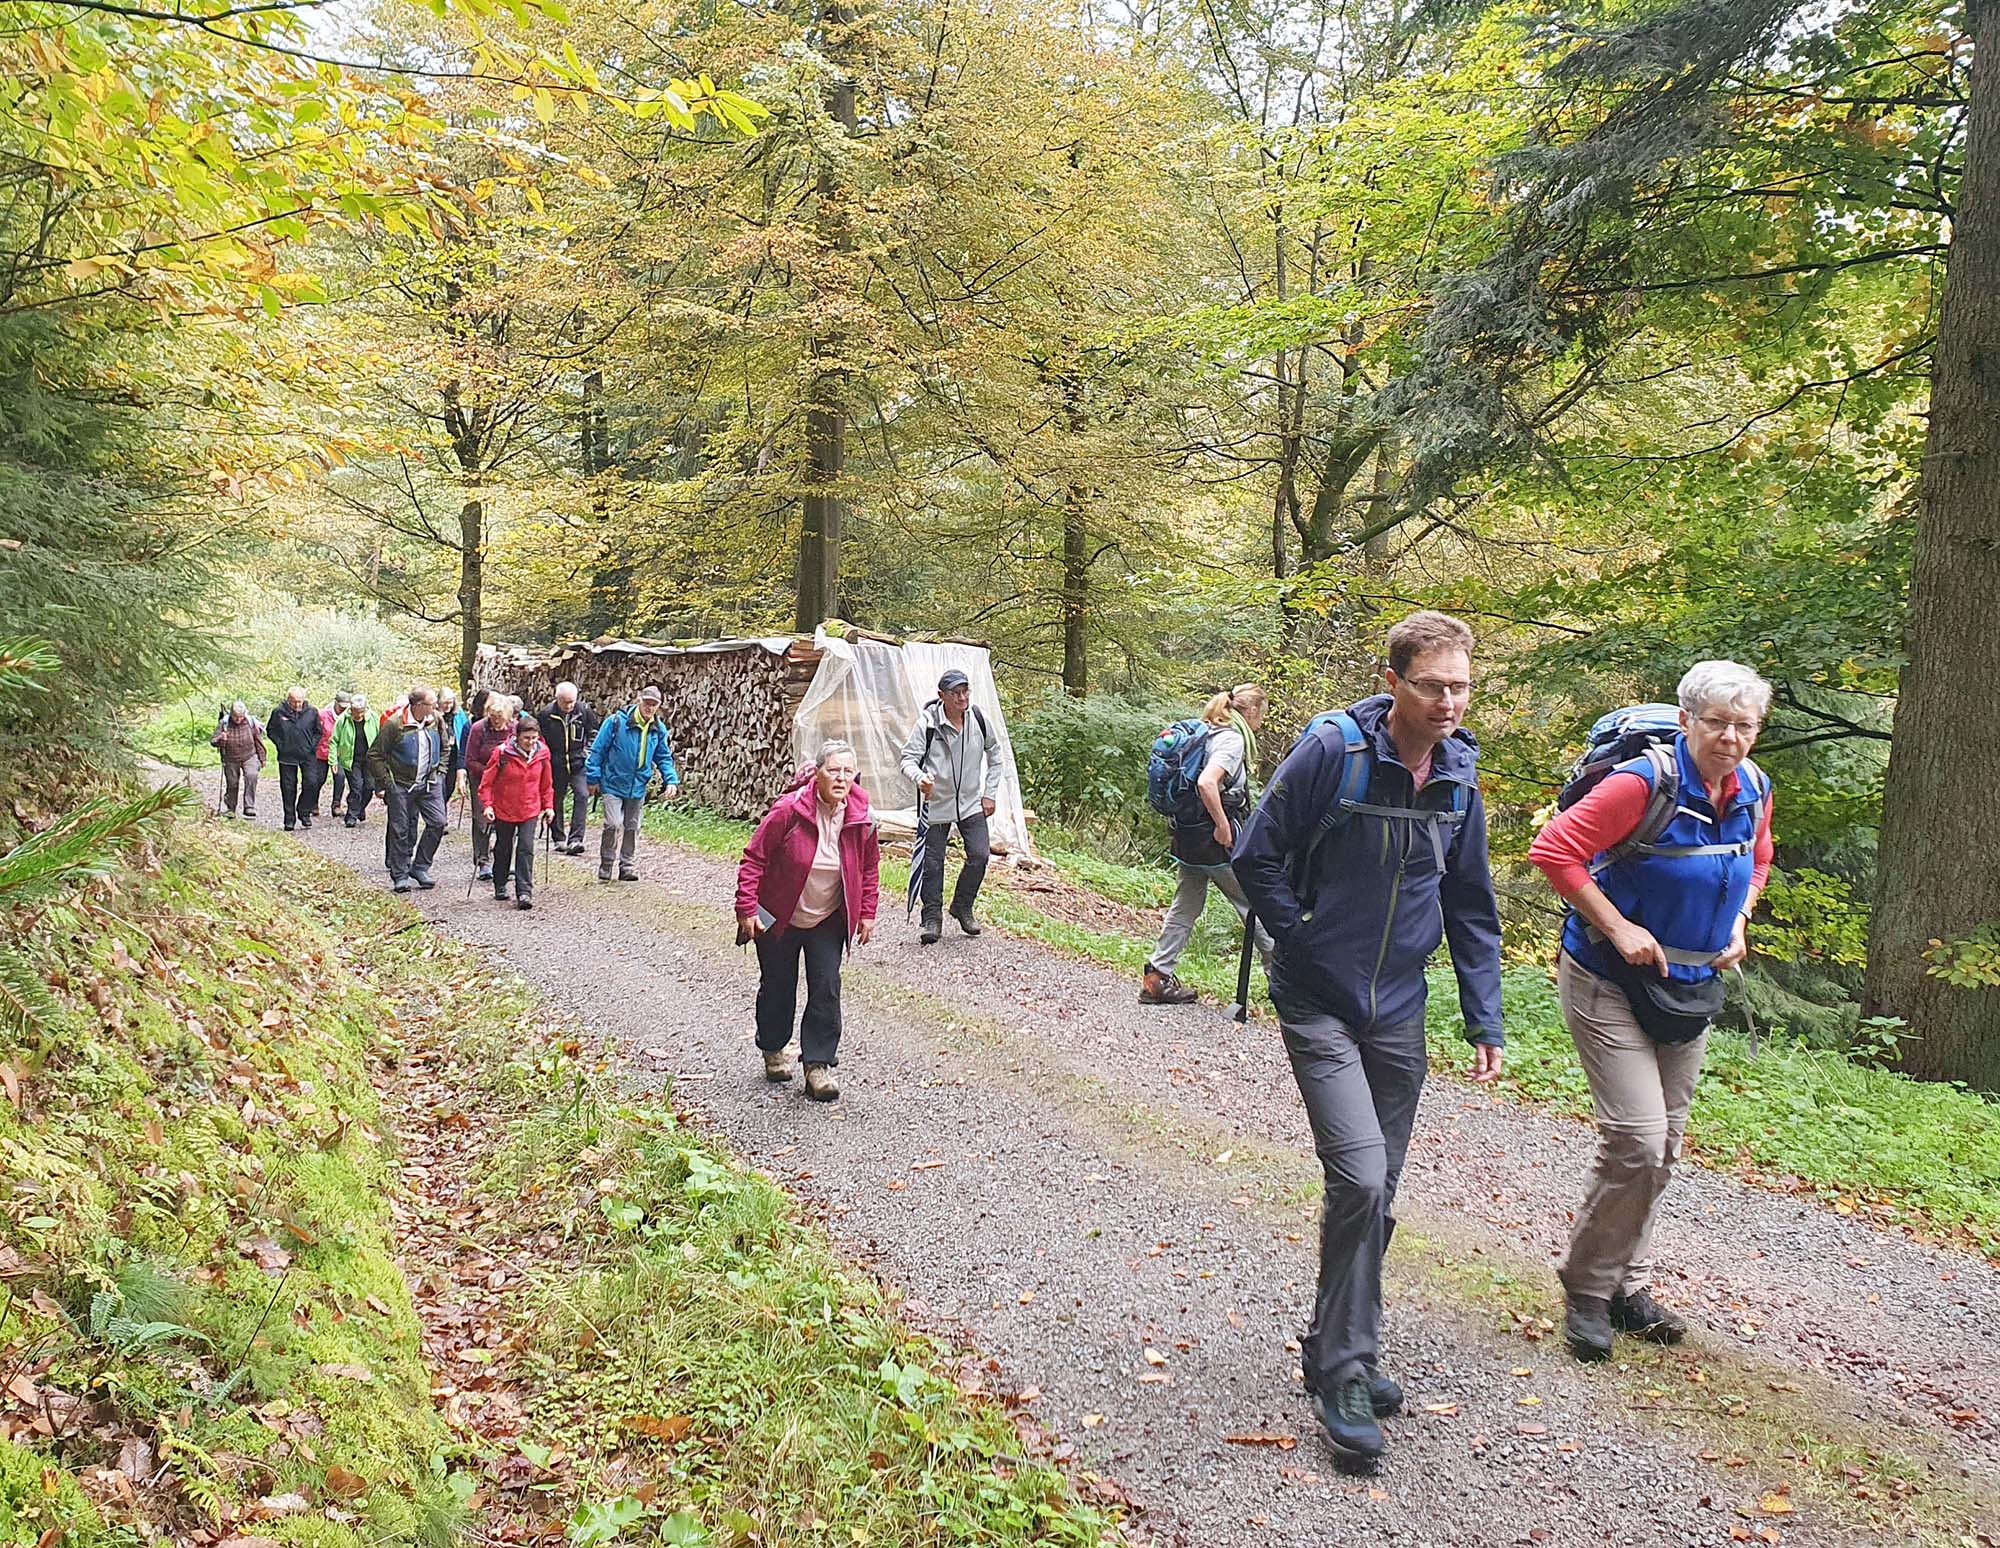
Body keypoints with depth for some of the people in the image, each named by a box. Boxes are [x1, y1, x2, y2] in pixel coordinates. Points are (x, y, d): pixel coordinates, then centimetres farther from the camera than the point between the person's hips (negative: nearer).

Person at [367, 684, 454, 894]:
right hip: (401, 784, -4)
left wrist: (440, 772, 8)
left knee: (438, 822, -5)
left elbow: (445, 748, 17)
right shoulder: (394, 723, -15)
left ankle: (420, 867, 9)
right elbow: (375, 755, -8)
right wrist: (386, 784, -9)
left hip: (430, 783, 4)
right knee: (400, 830, 2)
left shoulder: (437, 720, -1)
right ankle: (400, 875, 13)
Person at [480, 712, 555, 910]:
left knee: (526, 849, -9)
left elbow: (546, 784, 9)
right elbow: (487, 782, -9)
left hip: (530, 811, 1)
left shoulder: (542, 754, -5)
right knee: (503, 849, 13)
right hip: (504, 810, -1)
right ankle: (500, 887, 31)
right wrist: (487, 805, -16)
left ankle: (524, 892, -9)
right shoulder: (502, 753, -15)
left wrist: (548, 805, 6)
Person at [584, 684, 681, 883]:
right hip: (613, 784, -4)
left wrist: (671, 781, -3)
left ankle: (628, 867, 22)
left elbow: (664, 758, 11)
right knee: (613, 824, -14)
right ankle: (605, 866, 4)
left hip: (638, 788, 4)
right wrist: (593, 778, -6)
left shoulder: (659, 729, 1)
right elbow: (598, 750, -6)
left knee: (632, 828, 11)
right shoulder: (617, 722, -13)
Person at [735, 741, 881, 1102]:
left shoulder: (861, 819, -12)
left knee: (826, 988, -6)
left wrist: (867, 913, 4)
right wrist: (747, 909, -17)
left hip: (829, 920, 2)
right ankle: (773, 1050, 36)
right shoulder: (789, 810, -23)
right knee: (778, 988, 12)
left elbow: (870, 866, 5)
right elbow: (754, 859, -16)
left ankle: (818, 1065, 4)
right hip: (778, 918, -2)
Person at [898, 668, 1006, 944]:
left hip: (971, 802, 3)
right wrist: (919, 778, -36)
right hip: (936, 803, -2)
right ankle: (932, 918, 17)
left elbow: (996, 756, 9)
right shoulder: (928, 722, -15)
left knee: (980, 855, -8)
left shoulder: (979, 718, -5)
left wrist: (989, 794, 5)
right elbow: (909, 759, -14)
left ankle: (962, 908, 14)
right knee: (933, 863, 2)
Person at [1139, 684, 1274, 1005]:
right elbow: (1206, 783, -30)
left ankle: (1157, 978, 14)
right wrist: (1223, 826, -22)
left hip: (1187, 834, 9)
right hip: (1215, 841, -9)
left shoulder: (1206, 733, 13)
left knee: (1185, 907, 14)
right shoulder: (1232, 738, -15)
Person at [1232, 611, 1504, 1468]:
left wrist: (1484, 1019, 6)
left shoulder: (1459, 777, 1)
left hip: (1398, 1012, 5)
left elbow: (1471, 906, 9)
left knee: (1375, 1195, 11)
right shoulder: (1331, 750, -16)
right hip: (1319, 1006, -5)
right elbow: (1255, 858, -9)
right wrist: (1306, 941, -8)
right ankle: (1342, 1372, 2)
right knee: (1360, 1179, -15)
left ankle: (1340, 1353, 30)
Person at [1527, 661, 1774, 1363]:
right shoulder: (1645, 783, -22)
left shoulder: (1753, 791, 1)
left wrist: (1738, 921, 4)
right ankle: (1588, 1287, 7)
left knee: (1663, 1146, 13)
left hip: (1690, 988, 7)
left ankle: (1628, 1285, 29)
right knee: (1637, 1140, -13)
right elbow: (1554, 849, -22)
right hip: (1609, 984, -7)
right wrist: (1619, 928, -22)